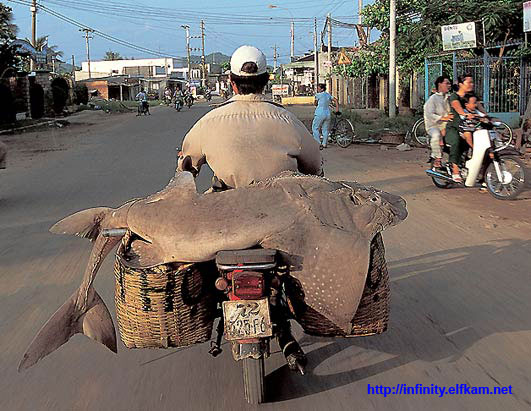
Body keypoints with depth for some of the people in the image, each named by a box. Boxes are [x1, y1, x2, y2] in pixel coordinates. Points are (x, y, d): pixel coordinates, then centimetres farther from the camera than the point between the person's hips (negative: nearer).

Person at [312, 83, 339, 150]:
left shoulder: (318, 95, -4)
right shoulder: (328, 95, 12)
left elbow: (315, 104, 6)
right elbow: (336, 100, 9)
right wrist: (337, 110, 8)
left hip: (319, 114, -6)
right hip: (327, 114, 6)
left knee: (315, 128, 1)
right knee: (325, 130, 13)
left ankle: (319, 143, -9)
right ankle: (324, 144, 17)